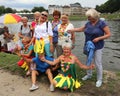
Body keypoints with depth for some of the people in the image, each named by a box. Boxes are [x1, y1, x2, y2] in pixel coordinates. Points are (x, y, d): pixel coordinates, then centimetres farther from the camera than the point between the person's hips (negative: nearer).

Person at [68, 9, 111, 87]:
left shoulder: (102, 23, -12)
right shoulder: (88, 23, 4)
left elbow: (108, 34, -11)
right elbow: (81, 29, 20)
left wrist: (98, 38, -22)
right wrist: (72, 30, 13)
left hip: (98, 47, -6)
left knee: (98, 63, -1)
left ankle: (99, 79, 16)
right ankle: (89, 75, 36)